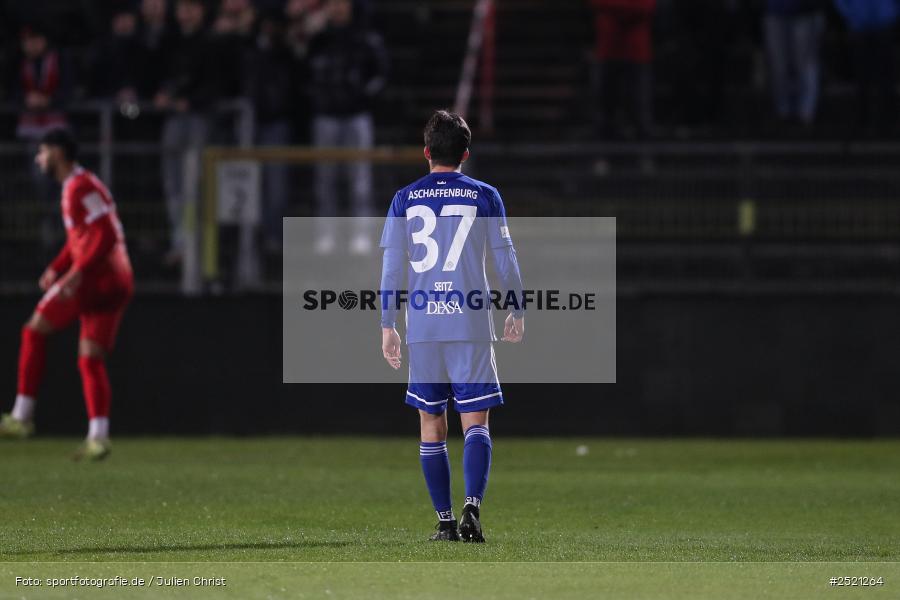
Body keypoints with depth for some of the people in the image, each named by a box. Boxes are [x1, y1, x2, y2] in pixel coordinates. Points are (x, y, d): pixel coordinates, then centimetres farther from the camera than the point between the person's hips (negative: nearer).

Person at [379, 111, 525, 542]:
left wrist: (387, 326, 7)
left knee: (431, 425, 11)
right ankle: (472, 507, -22)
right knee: (476, 422, -1)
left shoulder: (405, 199, 5)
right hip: (472, 325, -1)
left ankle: (445, 522, 11)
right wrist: (517, 312, 17)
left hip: (422, 327, 1)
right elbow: (506, 260, 4)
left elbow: (391, 267, 3)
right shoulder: (484, 196, 2)